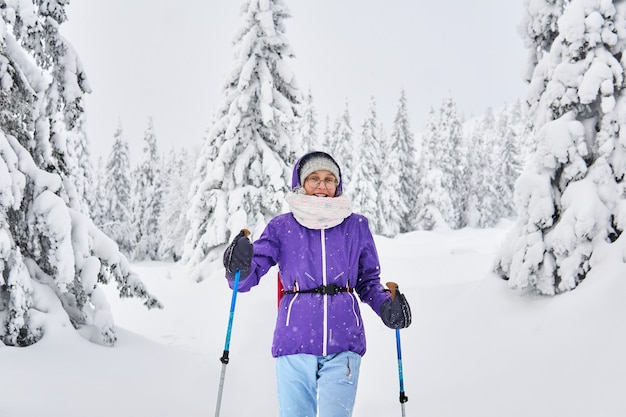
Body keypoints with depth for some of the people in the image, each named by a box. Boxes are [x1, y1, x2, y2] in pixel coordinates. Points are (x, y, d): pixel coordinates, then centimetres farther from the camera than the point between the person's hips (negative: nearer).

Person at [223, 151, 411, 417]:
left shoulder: (356, 226, 8)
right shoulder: (281, 227, 5)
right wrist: (239, 266, -21)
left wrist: (386, 305, -4)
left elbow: (368, 281, 16)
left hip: (343, 343, 0)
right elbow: (247, 279, 2)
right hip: (294, 343, 0)